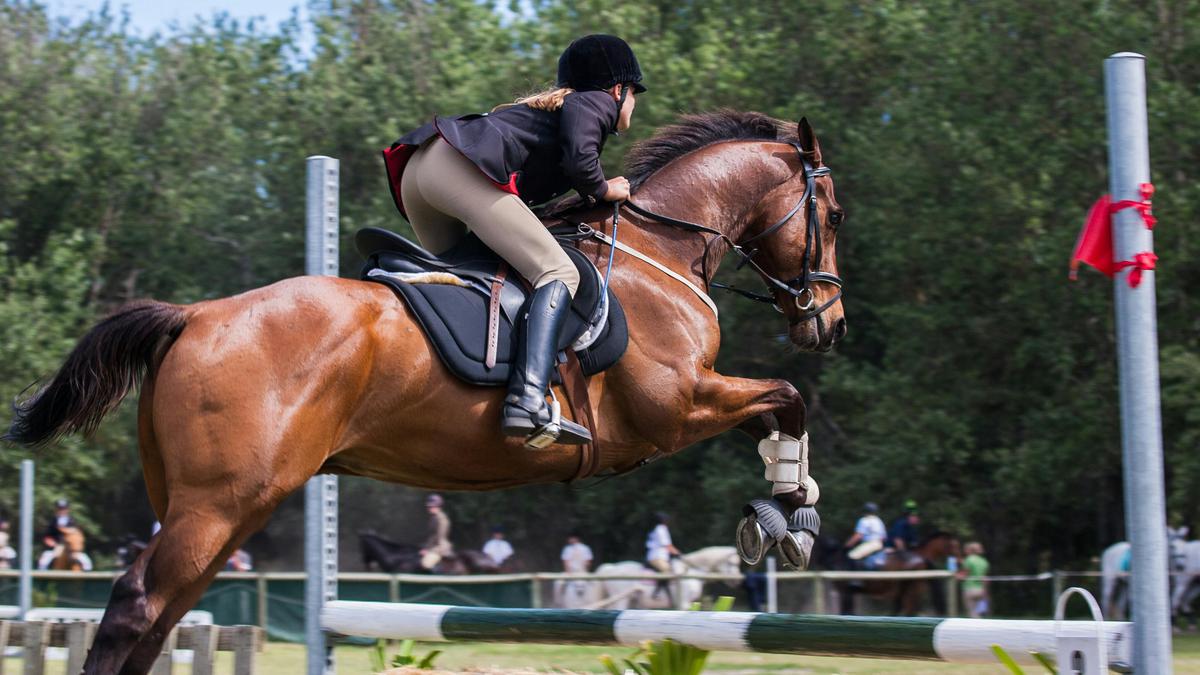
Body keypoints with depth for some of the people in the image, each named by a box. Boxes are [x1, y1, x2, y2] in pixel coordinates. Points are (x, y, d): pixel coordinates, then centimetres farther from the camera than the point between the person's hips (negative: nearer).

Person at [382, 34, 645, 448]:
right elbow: (579, 160, -7)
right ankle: (527, 403, -31)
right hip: (462, 169, -9)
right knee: (558, 274, -12)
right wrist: (603, 190, 10)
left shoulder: (556, 103, 37)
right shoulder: (596, 102, 12)